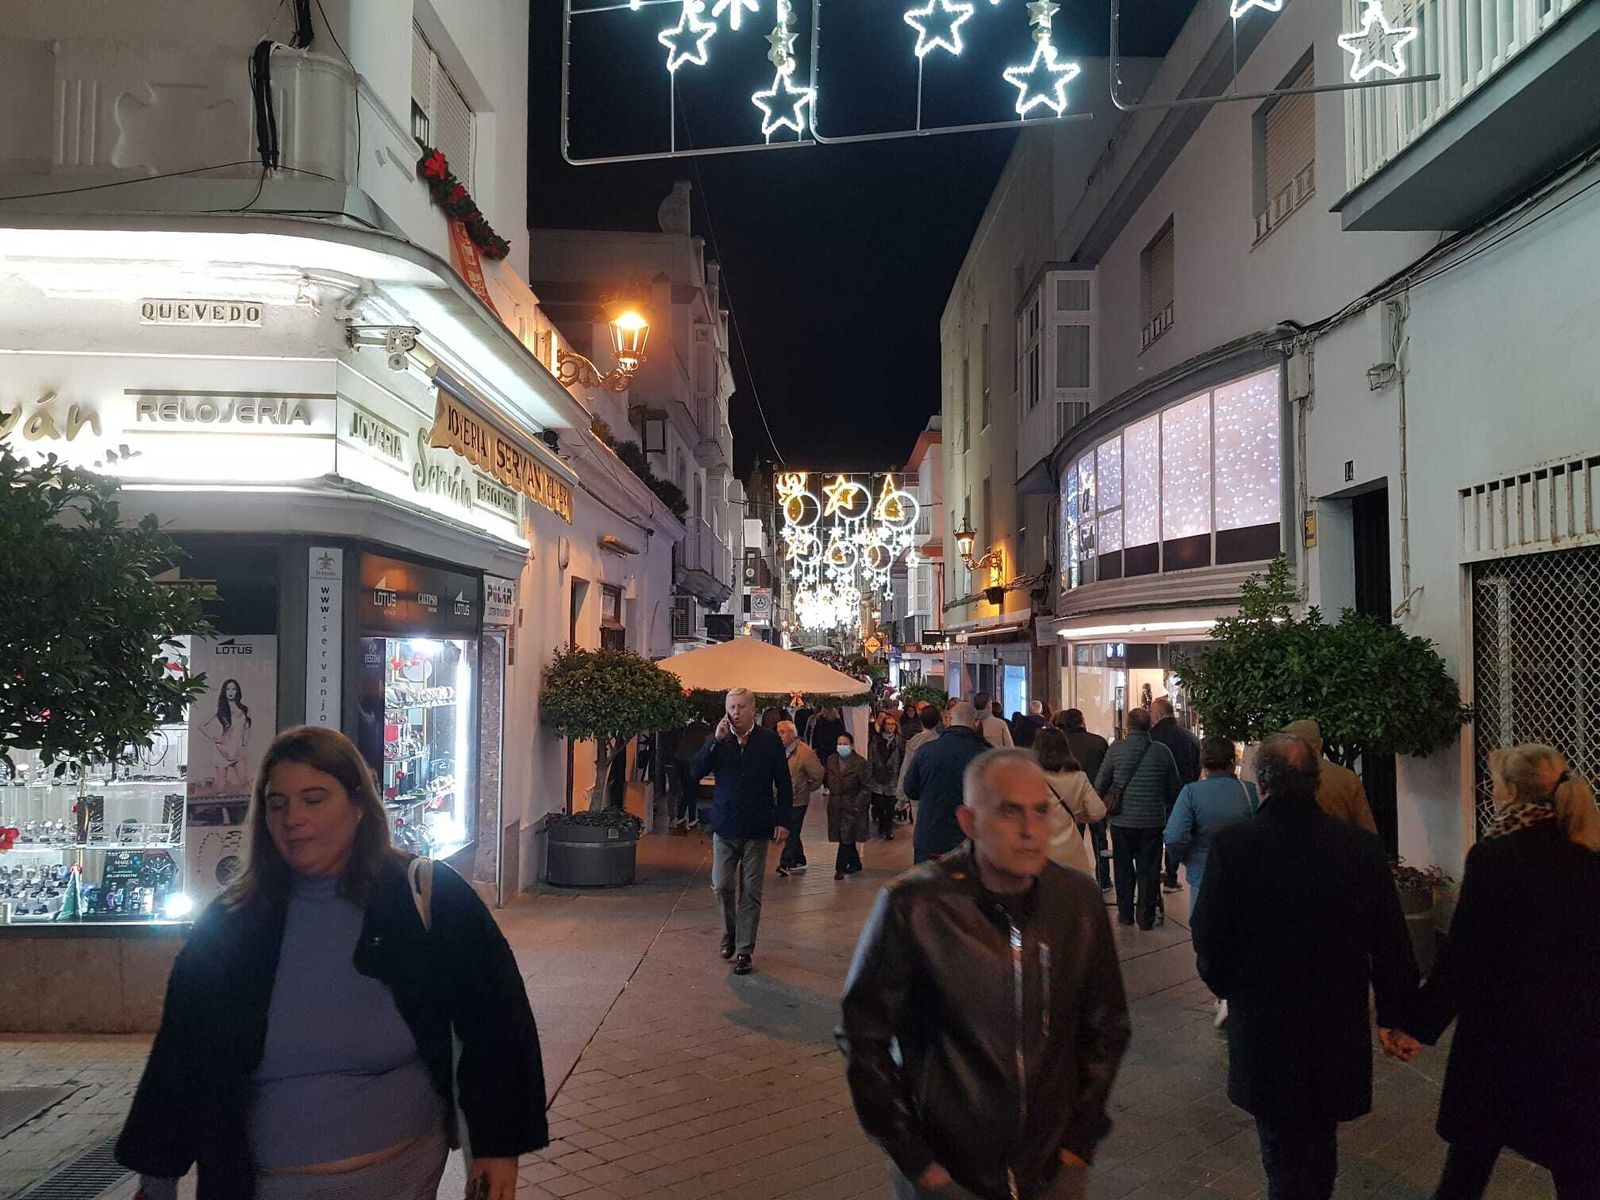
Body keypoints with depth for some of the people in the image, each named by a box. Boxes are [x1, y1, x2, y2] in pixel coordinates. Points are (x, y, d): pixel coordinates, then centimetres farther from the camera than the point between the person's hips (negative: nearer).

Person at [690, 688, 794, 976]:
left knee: (751, 892, 3)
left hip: (757, 828, -1)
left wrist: (782, 821, -5)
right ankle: (730, 932, 28)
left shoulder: (770, 741, -1)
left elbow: (783, 784, 1)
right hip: (725, 826, 2)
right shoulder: (717, 741, 4)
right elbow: (697, 771, -10)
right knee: (721, 886, 2)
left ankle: (744, 950, 11)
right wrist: (716, 740, -18)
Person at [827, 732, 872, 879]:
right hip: (835, 805, 5)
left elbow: (866, 787, -8)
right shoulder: (831, 761, 7)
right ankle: (855, 863, 28)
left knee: (846, 838, -9)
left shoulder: (860, 763, -9)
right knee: (846, 839, 12)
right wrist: (831, 792, 9)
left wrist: (858, 805, -13)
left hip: (852, 806, -5)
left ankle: (840, 868, -5)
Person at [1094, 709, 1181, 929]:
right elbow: (1174, 789, 4)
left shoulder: (1116, 749, -10)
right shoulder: (1162, 751, -6)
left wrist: (1107, 804, 15)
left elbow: (1100, 785, -5)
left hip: (1122, 820, 0)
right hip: (1153, 820, 1)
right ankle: (1146, 918, 15)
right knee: (1149, 870, 10)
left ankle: (1125, 913, 22)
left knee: (1124, 869, 14)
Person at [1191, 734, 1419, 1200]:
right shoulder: (1363, 848, -9)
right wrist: (1396, 1015, 13)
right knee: (1321, 1145, 22)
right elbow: (1391, 946, -1)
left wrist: (1225, 987, 11)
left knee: (1284, 1151, 11)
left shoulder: (1230, 846, -17)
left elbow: (1209, 939, -10)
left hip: (1263, 1030, -3)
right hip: (1340, 1031, 3)